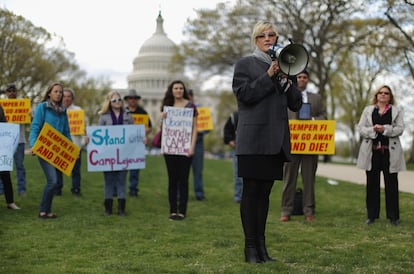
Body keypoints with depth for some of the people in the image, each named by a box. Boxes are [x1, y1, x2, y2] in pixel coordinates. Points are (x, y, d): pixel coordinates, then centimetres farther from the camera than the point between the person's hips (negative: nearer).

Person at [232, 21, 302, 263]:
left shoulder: (282, 66, 17)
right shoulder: (245, 64, 5)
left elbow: (296, 104, 11)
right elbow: (245, 94, -10)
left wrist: (285, 80, -4)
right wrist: (269, 75, -13)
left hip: (276, 140, 5)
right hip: (254, 138, -5)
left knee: (265, 191, 8)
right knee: (251, 191, -4)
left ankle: (261, 245, 12)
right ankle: (251, 247, 0)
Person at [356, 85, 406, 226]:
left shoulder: (397, 111, 9)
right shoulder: (368, 110, 13)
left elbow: (400, 129, -3)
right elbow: (360, 128, 4)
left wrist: (384, 129, -18)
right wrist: (373, 130, -15)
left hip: (390, 152, -1)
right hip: (372, 151, 1)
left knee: (391, 184, 1)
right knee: (372, 184, 4)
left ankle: (393, 216, 7)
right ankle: (371, 215, 11)